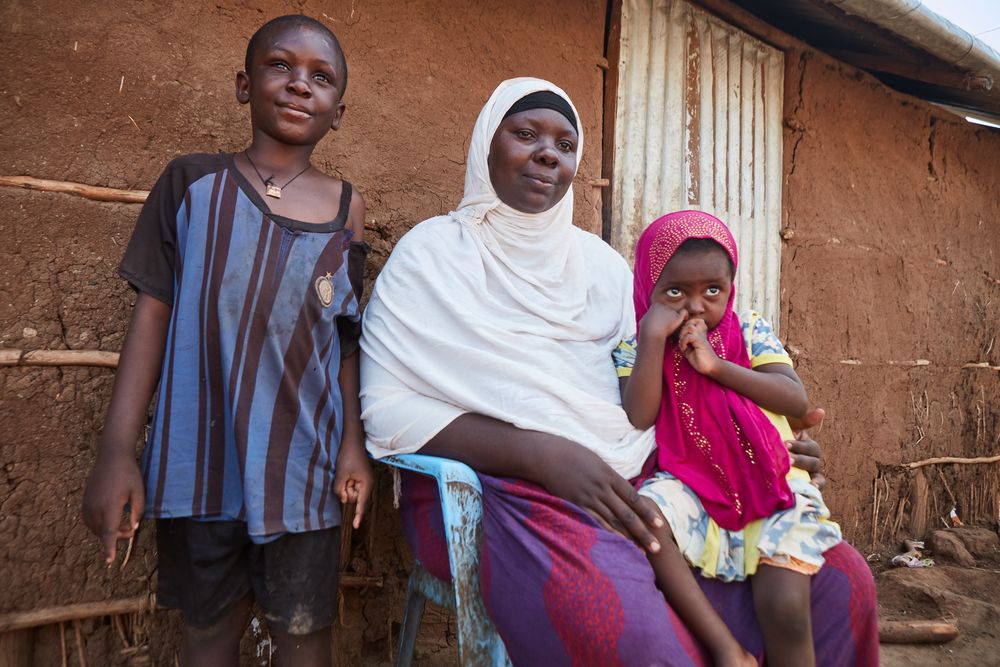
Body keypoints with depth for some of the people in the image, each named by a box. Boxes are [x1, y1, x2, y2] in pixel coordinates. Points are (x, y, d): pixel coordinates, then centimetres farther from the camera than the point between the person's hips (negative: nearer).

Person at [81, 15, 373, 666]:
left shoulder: (345, 206, 1)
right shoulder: (192, 181, 0)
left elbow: (344, 336, 4)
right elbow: (152, 312, -1)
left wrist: (353, 443, 0)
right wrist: (116, 450, -4)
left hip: (302, 457, 0)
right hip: (198, 454, 0)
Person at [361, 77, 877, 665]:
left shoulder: (600, 260, 18)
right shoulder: (434, 252, 2)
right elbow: (386, 409, -8)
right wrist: (541, 454, -19)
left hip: (641, 481, 6)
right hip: (505, 488, -5)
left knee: (841, 578, -5)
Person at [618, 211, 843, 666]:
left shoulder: (749, 331, 3)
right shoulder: (636, 348, 0)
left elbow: (798, 401, -7)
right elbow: (638, 421, -15)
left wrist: (716, 366, -16)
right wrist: (653, 337, -19)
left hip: (768, 486, 0)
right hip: (690, 488, 0)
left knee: (785, 608, -19)